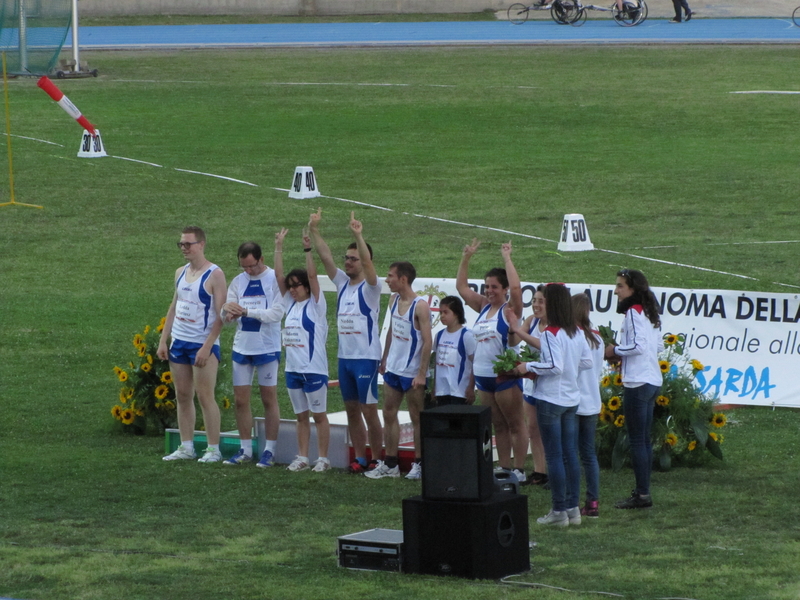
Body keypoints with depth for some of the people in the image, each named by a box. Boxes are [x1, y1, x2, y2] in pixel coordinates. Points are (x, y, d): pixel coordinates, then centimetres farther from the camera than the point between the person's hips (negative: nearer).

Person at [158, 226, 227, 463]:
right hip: (179, 343, 7)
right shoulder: (180, 273, 12)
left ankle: (213, 449, -1)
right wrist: (163, 340, 10)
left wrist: (207, 347, -20)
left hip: (203, 344, -7)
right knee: (182, 396, 8)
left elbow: (221, 315, -14)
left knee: (205, 397, -6)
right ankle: (186, 447, 13)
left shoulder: (214, 275, -10)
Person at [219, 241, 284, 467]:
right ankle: (245, 449, 15)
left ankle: (270, 450, 8)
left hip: (267, 348, -5)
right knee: (240, 400, 5)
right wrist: (227, 310, -18)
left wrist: (247, 311, -23)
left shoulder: (274, 280, -8)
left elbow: (277, 313, -17)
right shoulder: (238, 282, 8)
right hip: (242, 347, 5)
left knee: (269, 399, 2)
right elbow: (226, 318, 6)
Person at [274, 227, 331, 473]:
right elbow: (279, 276, 7)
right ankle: (302, 457, 15)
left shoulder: (315, 305, -6)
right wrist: (279, 248, 2)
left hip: (313, 369, -7)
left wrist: (308, 249, -23)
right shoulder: (291, 304, 10)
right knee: (301, 416, 11)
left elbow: (312, 276, -17)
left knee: (319, 415, 1)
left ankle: (323, 458, 4)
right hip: (293, 368, 7)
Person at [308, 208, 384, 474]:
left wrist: (358, 236, -35)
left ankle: (376, 460, 1)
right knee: (352, 410, 9)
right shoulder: (342, 283, 10)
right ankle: (359, 459, 15)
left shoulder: (369, 287, -7)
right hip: (344, 356, 7)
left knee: (369, 410, -4)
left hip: (366, 357, -7)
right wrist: (314, 231, -8)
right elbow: (325, 257, 3)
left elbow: (367, 262, -25)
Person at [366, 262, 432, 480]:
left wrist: (422, 374, -20)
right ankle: (390, 464, 16)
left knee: (417, 419, 2)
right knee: (389, 414, 9)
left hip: (412, 373, -8)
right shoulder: (393, 301, 7)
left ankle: (418, 465, 10)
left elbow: (427, 341, -17)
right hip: (392, 370, 8)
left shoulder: (420, 306, -16)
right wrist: (384, 359, 16)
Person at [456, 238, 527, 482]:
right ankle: (504, 469, 16)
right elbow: (462, 287, 15)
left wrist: (507, 259, -19)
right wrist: (466, 258, 6)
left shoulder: (510, 309, -7)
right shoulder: (483, 307, 11)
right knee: (498, 426, 12)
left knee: (515, 424, -1)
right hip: (483, 375, 7)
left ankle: (519, 470, 0)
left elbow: (515, 287, -25)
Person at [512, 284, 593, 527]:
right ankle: (572, 508, 13)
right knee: (570, 454, 11)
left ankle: (559, 511, 0)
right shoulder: (576, 333, 7)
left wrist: (529, 367, -12)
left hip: (551, 400, -8)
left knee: (554, 456, -2)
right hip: (572, 399, 8)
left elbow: (555, 366, -23)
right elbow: (587, 362, 12)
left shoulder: (551, 333, -16)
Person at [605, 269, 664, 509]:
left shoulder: (633, 312, -13)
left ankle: (642, 495, -6)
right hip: (653, 381, 10)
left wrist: (615, 351, -6)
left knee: (637, 440, -6)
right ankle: (643, 491, 16)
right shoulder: (649, 312, 14)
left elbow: (638, 345, -22)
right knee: (644, 439, 13)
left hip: (637, 383, -10)